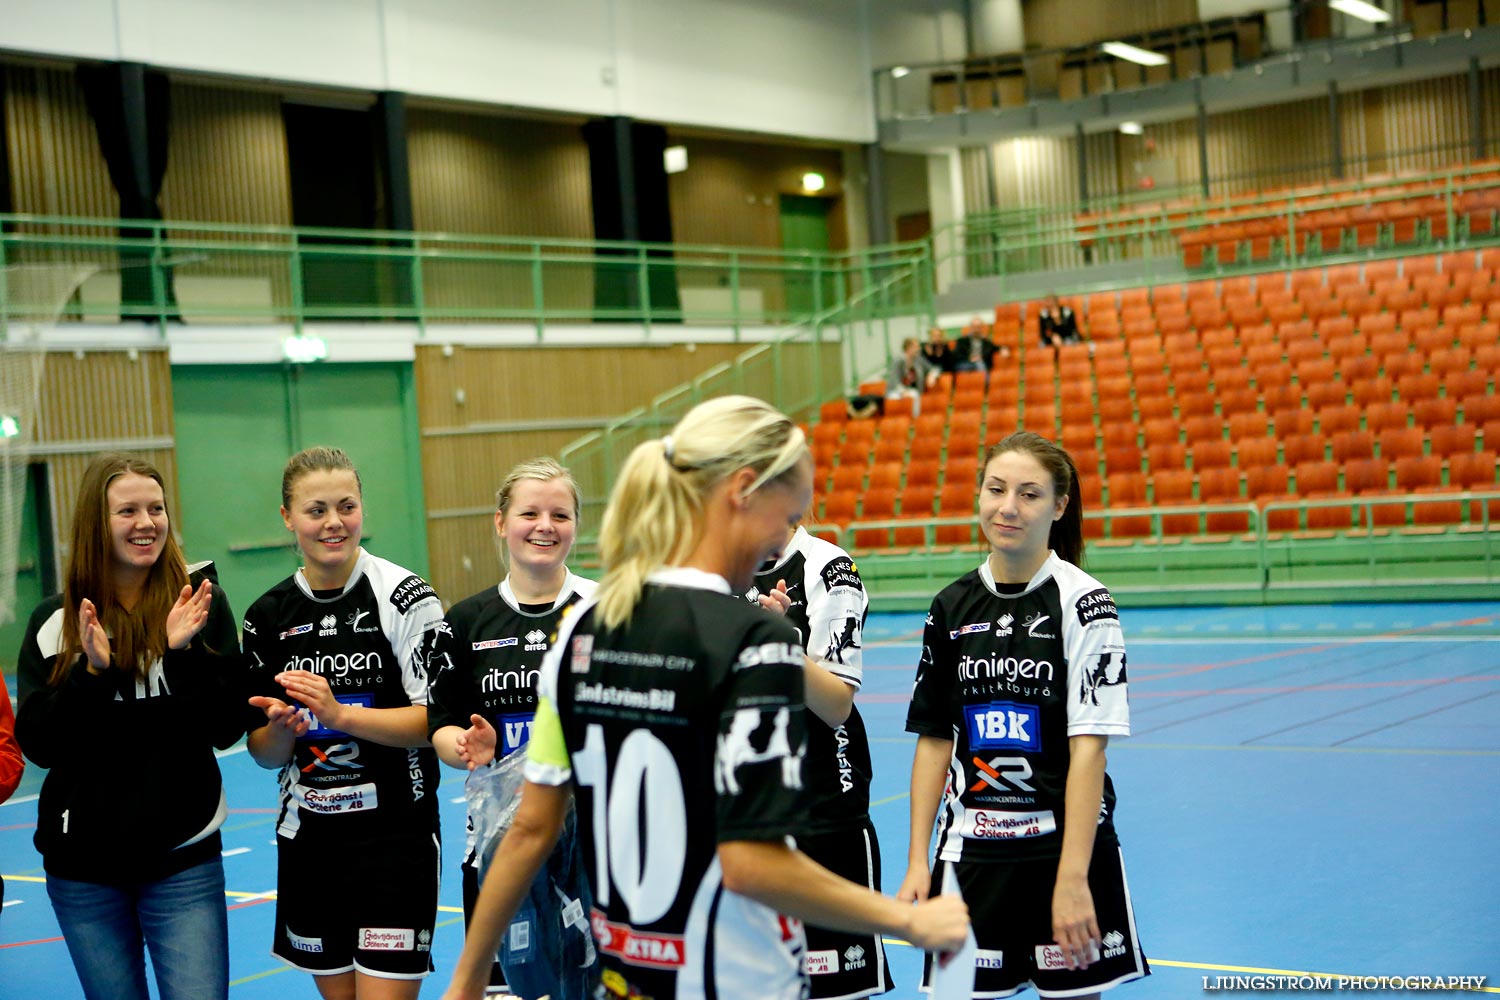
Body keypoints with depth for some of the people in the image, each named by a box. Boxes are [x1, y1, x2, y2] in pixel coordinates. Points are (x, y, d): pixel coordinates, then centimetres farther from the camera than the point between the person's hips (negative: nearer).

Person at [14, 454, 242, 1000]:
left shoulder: (201, 604, -3)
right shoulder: (55, 621, 0)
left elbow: (226, 729, -6)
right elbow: (39, 744, -4)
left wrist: (185, 651, -19)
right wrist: (91, 670, -17)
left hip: (183, 859, -1)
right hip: (83, 863, 2)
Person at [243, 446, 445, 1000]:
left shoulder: (404, 595, -8)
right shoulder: (267, 616, 5)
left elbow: (437, 720, -13)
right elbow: (264, 754, 9)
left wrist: (339, 714, -23)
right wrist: (282, 729, -14)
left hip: (395, 834, -4)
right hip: (306, 838, 5)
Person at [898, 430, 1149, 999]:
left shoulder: (1083, 602, -8)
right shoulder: (952, 606, 5)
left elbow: (1088, 747, -13)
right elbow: (934, 740, 8)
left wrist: (1072, 877, -19)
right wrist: (917, 862, 2)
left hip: (1064, 841, -3)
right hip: (970, 847, 3)